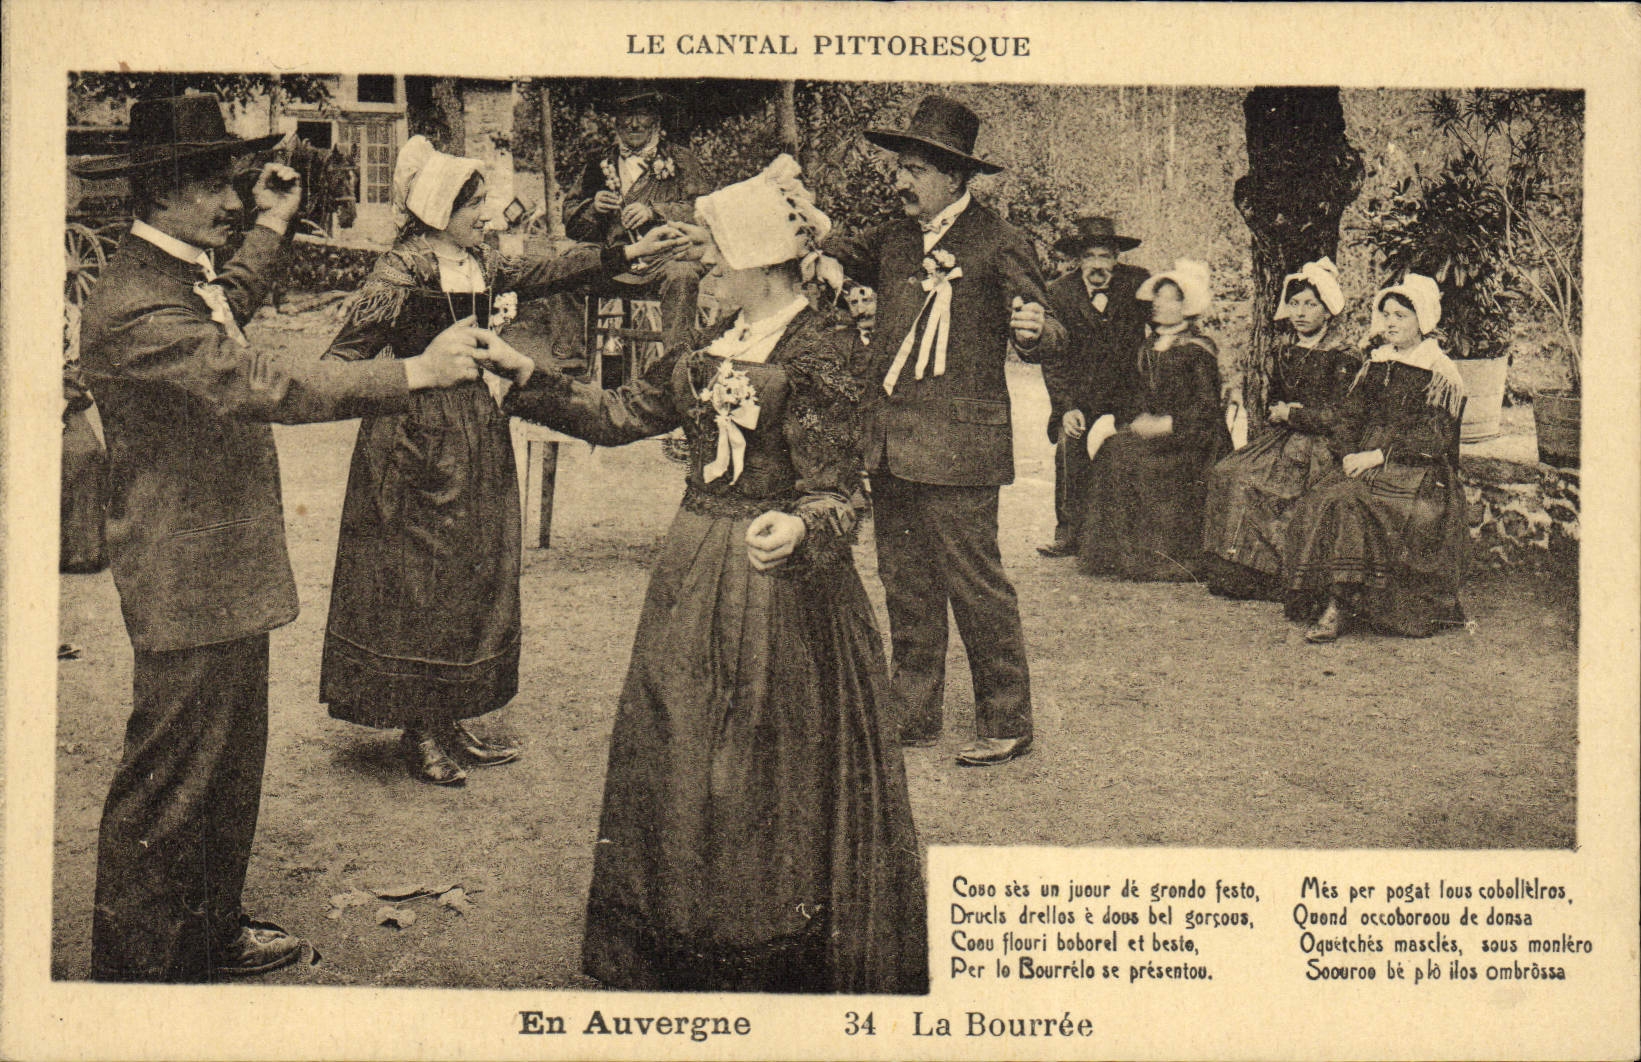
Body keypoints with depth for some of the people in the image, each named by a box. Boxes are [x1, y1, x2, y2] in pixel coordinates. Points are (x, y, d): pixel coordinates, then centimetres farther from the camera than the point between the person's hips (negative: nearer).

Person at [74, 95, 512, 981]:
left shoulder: (184, 277, 11)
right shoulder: (131, 308, -24)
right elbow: (262, 384, -34)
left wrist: (272, 229, 37)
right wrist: (414, 372, -35)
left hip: (227, 578, 11)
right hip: (187, 588, -11)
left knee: (231, 765, 21)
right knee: (170, 785, 2)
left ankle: (209, 932, 37)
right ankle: (134, 966, 17)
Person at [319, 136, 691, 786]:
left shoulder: (480, 265, 12)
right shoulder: (403, 269, -11)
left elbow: (545, 273, 16)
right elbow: (355, 342, -14)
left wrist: (630, 253, 14)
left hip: (478, 432, 8)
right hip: (419, 433, -8)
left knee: (476, 573, 10)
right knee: (419, 579, -3)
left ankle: (448, 723, 19)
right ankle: (419, 731, 8)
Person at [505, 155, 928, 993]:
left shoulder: (819, 349, -12)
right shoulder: (712, 347, 11)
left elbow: (834, 490, -17)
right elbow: (622, 414, 17)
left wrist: (798, 528, -38)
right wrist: (526, 384, 12)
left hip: (780, 576, -8)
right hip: (696, 571, 8)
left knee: (770, 769, -1)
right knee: (680, 754, 11)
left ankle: (791, 965, 15)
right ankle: (688, 960, 25)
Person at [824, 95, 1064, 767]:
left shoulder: (998, 243, -4)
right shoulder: (895, 239, 14)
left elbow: (1043, 337, -5)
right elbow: (839, 257, 32)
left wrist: (1036, 330, -29)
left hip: (959, 446, -7)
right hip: (891, 446, 7)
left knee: (975, 585, -3)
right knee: (904, 583, 13)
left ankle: (1007, 723, 9)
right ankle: (913, 714, 25)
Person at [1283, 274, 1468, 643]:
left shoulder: (1442, 375, 2)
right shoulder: (1375, 367, 20)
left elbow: (1433, 438, -9)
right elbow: (1349, 418, 17)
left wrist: (1378, 456, -16)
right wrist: (1350, 455, -4)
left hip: (1421, 470, -6)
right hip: (1365, 463, 6)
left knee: (1350, 501, -33)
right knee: (1324, 499, -26)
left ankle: (1339, 605, -33)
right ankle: (1335, 604, -30)